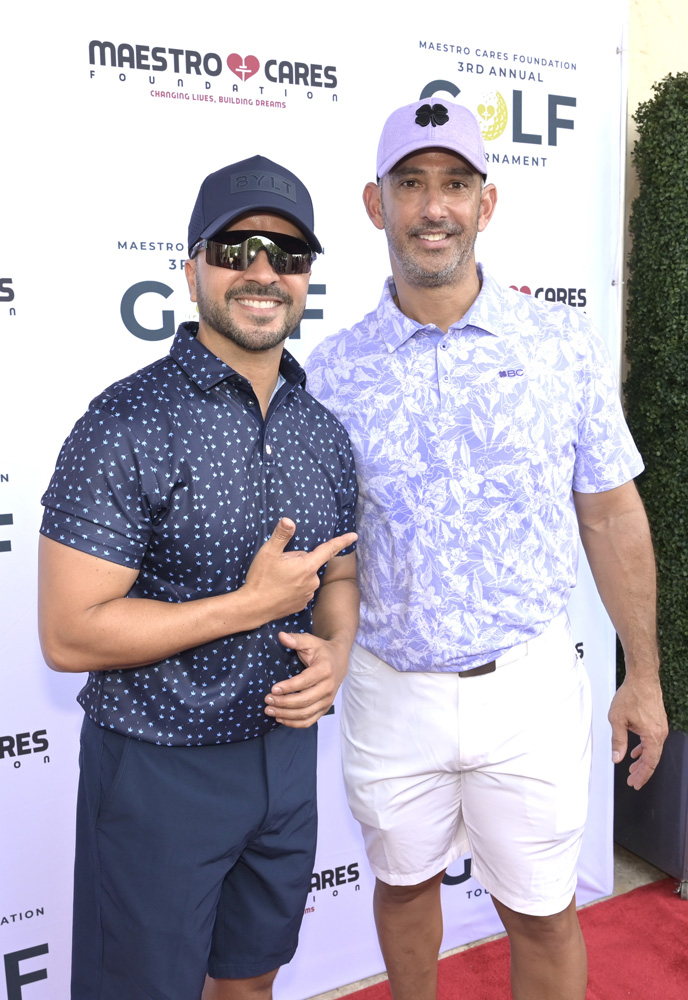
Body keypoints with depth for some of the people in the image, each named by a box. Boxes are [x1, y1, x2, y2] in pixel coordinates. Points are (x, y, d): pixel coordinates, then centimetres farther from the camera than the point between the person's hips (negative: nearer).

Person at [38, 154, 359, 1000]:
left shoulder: (323, 431, 2)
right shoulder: (131, 423, -19)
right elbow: (68, 633, -22)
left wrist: (335, 651, -9)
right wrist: (252, 604, -22)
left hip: (286, 749, 6)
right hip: (158, 767, -6)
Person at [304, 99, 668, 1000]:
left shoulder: (564, 345, -6)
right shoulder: (334, 370, -5)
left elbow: (611, 516, 0)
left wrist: (643, 676, 4)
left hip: (527, 686, -1)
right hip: (390, 689, 2)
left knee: (541, 914, 15)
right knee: (404, 885, 24)